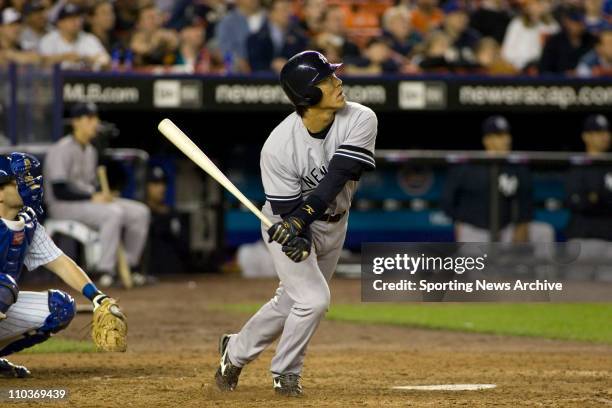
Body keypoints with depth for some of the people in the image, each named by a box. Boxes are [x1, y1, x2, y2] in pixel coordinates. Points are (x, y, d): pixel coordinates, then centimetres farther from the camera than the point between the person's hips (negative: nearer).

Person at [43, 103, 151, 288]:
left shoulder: (90, 151, 15)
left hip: (89, 200, 9)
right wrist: (92, 198, -21)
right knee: (113, 212, -34)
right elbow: (59, 191, -21)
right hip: (64, 206, -9)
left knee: (140, 212, -3)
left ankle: (130, 266, 2)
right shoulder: (62, 150, -15)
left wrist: (103, 196, -2)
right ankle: (106, 270, -33)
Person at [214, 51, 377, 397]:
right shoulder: (279, 147, -29)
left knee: (290, 302, 16)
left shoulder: (361, 120, -23)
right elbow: (285, 210, -22)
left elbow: (336, 178, -32)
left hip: (332, 223, 5)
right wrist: (296, 242, -41)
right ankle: (286, 373, 7)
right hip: (287, 223, -4)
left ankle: (236, 351, 41)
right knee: (313, 299, -18)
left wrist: (302, 217, -43)